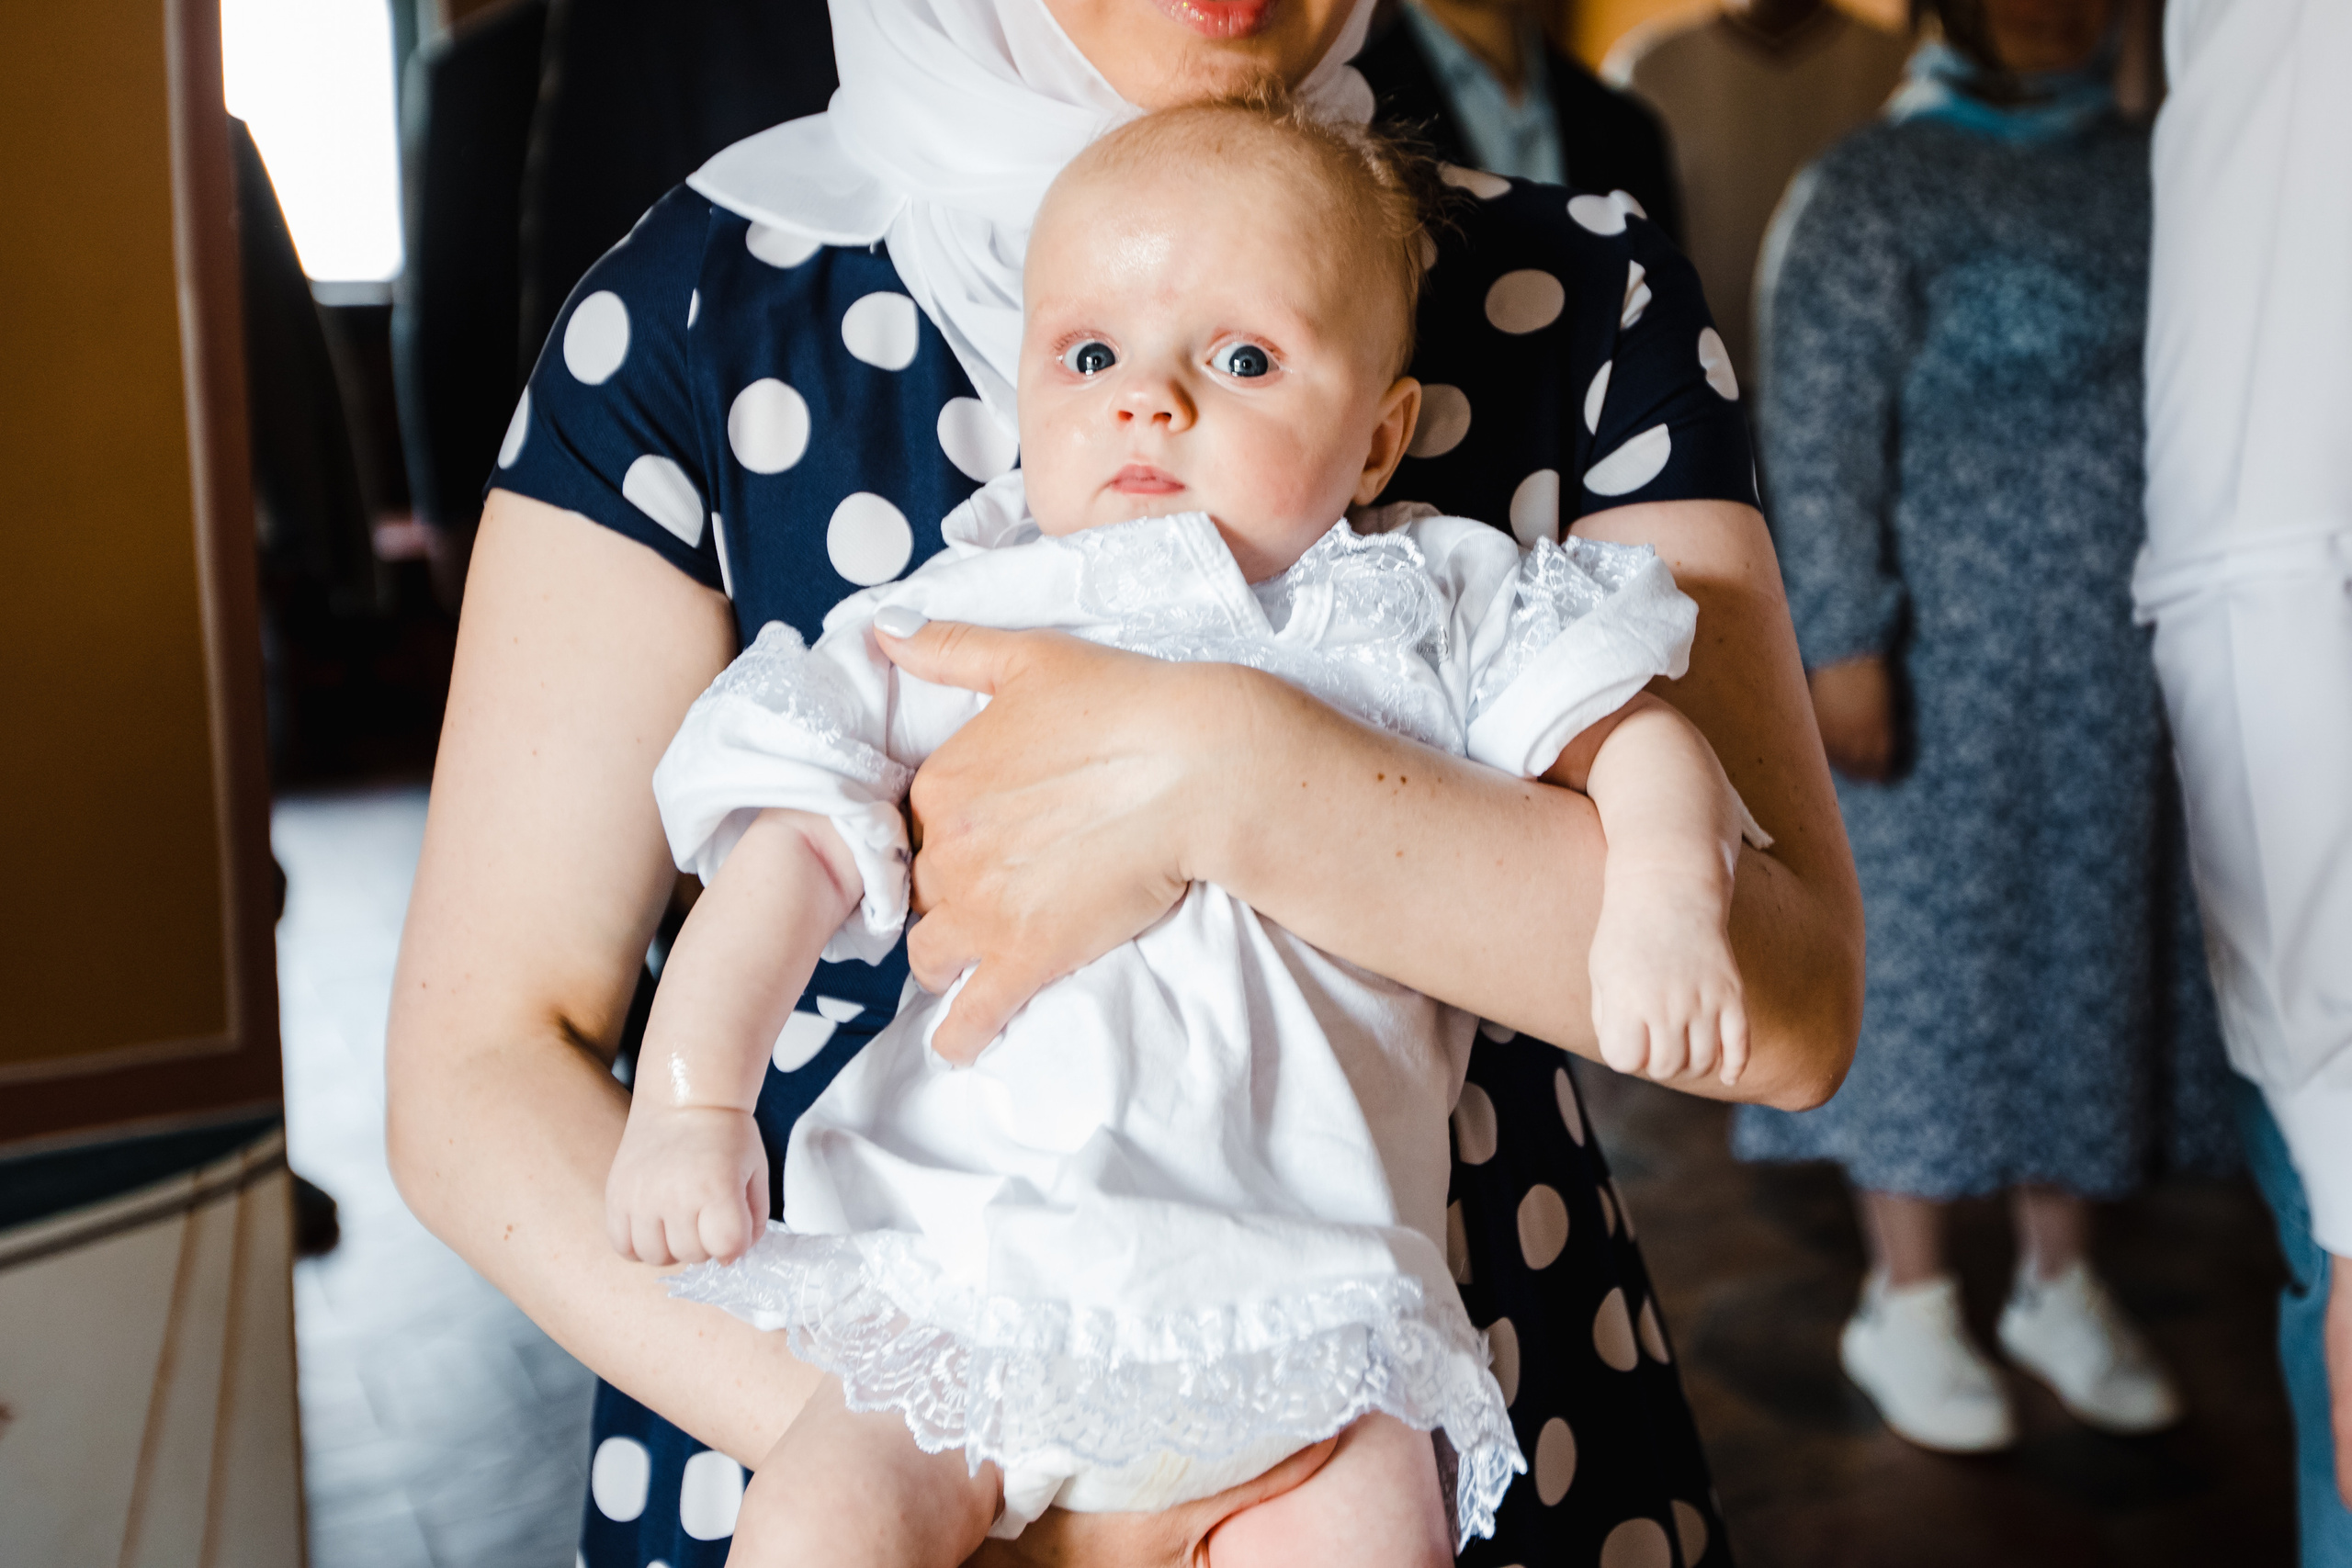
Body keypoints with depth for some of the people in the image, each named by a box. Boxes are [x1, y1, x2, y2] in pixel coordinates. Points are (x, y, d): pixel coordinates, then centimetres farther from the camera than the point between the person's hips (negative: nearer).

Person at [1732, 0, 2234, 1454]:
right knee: (1931, 953, 3)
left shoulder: (2154, 172, 13)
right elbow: (1816, 436, -9)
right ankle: (1907, 1298, 17)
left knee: (2096, 955, 10)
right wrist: (1842, 641, -15)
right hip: (1951, 666, -5)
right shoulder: (1871, 189, -1)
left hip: (2128, 673, 5)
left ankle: (2061, 1281, 26)